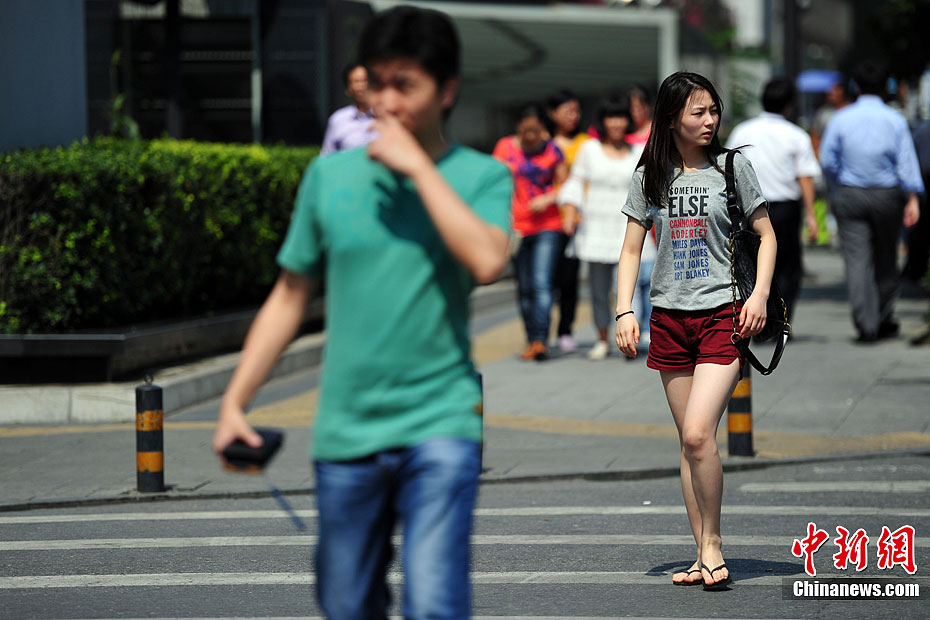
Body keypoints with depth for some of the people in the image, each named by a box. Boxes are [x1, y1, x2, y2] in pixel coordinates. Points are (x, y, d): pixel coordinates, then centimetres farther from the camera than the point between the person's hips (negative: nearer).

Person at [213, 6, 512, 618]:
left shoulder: (481, 176, 0)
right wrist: (234, 401, 5)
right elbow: (289, 299, 12)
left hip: (440, 426, -3)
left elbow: (487, 261, -21)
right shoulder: (331, 175, 7)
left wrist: (417, 165, -14)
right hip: (346, 430, 3)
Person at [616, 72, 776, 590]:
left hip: (724, 314, -3)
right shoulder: (650, 177, 8)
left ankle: (713, 543, -4)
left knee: (698, 433, -17)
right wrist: (625, 312, 0)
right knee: (690, 441, 6)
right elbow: (632, 249, 11)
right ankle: (705, 556, 12)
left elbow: (766, 235, 6)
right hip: (670, 317, 4)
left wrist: (759, 295, -7)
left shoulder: (733, 166, 1)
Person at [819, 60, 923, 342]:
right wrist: (913, 199, -7)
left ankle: (866, 325, -13)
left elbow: (827, 160, -1)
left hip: (849, 195, -1)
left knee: (857, 259, -3)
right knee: (886, 260, 15)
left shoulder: (841, 118, -3)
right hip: (886, 196, 1)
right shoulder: (895, 120, -3)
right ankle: (884, 321, 24)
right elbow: (906, 161, -8)